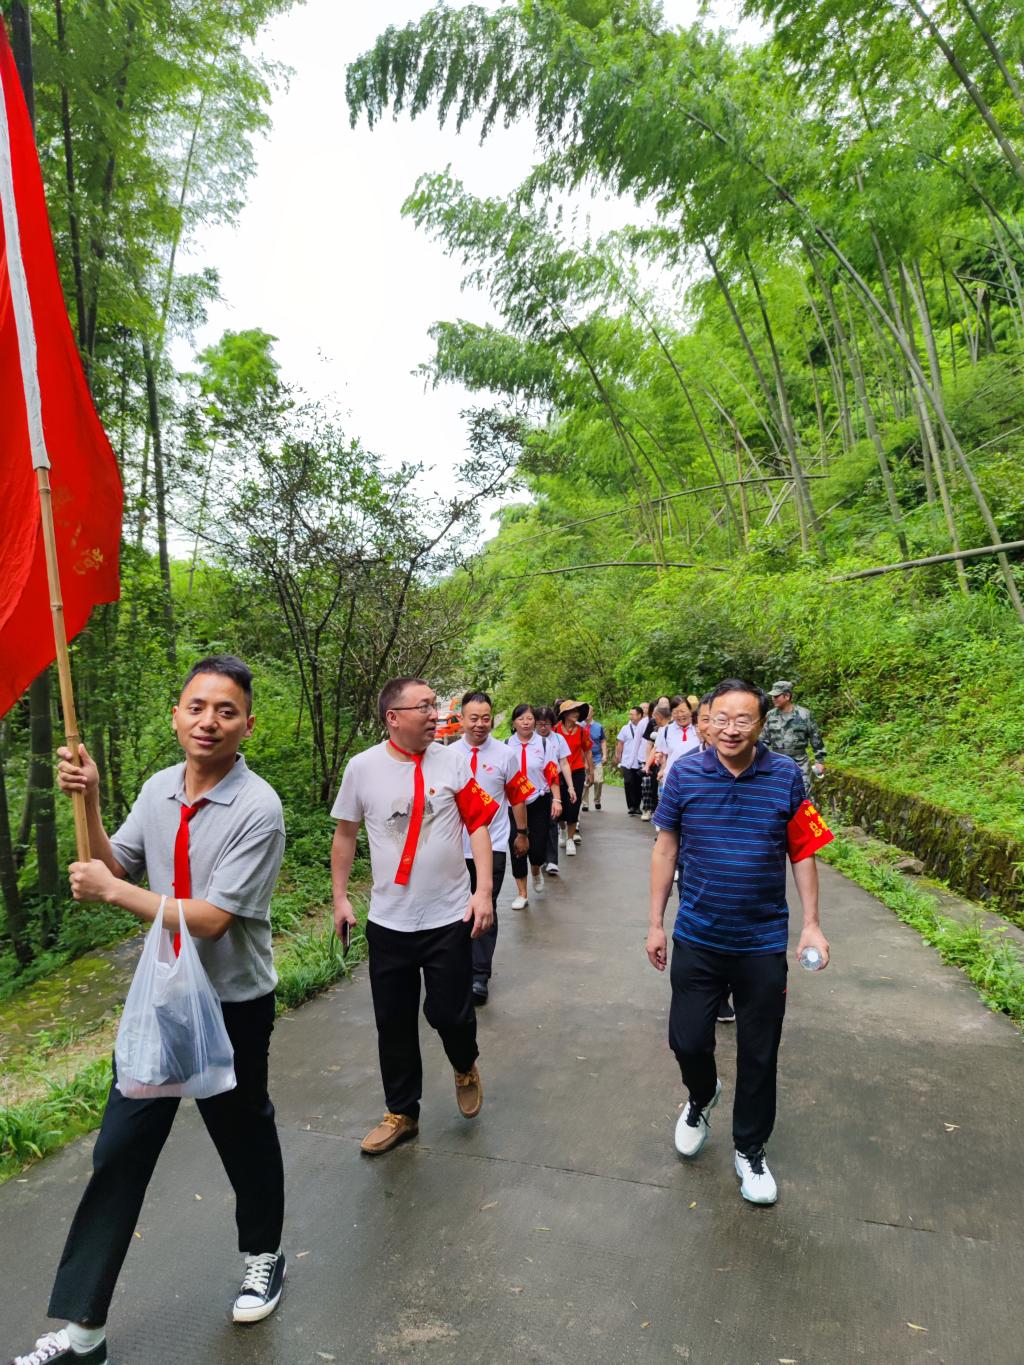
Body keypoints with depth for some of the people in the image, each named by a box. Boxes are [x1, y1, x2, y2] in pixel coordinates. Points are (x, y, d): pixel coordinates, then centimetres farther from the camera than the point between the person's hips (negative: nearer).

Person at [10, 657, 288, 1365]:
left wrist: (113, 891, -18)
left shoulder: (257, 808, -23)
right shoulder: (159, 789, -3)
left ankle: (263, 1256, 45)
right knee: (119, 1149, 9)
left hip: (233, 1006, -4)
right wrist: (89, 802, -10)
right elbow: (111, 869, 4)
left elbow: (210, 918, -25)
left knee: (245, 1135, 16)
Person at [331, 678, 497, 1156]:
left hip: (450, 918, -1)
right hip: (388, 921, 1)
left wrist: (483, 890, -11)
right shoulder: (362, 767, -6)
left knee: (449, 1013, 6)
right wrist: (339, 897, 6)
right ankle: (401, 1113, 36)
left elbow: (477, 824, -4)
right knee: (394, 1022, 13)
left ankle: (465, 1068, 41)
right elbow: (345, 835, 5)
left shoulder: (453, 760, -7)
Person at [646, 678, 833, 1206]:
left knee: (759, 1057, 13)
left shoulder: (785, 776, -9)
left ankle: (750, 1150, 38)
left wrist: (811, 923, -4)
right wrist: (656, 923, 1)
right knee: (688, 1041, 11)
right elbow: (666, 848, -1)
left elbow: (803, 852, 0)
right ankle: (701, 1097, 46)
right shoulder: (684, 773, -9)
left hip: (763, 943, 0)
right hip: (696, 939, 0)